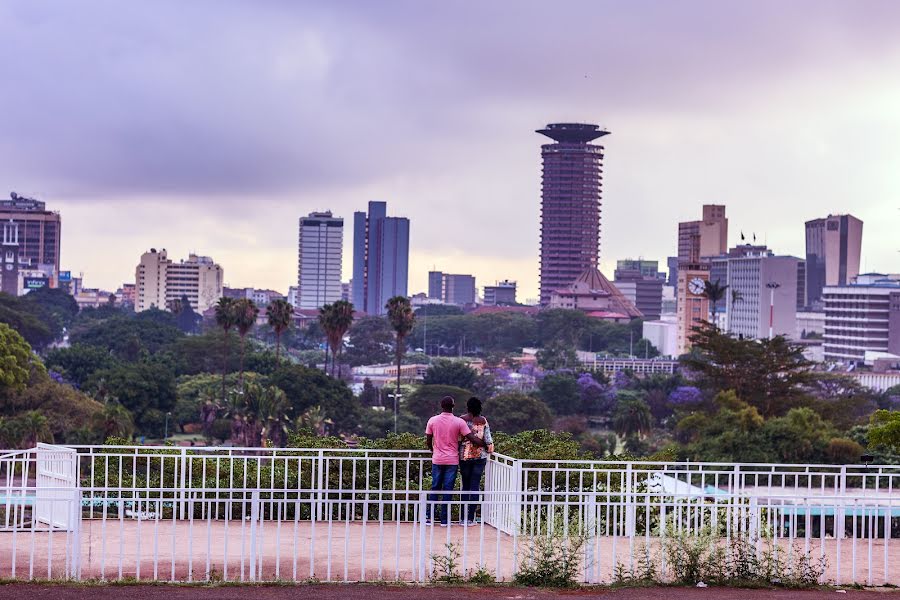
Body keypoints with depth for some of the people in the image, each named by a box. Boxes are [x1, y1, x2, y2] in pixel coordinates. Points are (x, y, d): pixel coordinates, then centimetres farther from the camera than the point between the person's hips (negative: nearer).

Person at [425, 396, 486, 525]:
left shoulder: (432, 420, -2)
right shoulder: (459, 422, -8)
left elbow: (428, 441, 3)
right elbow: (472, 438, -10)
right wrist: (486, 445, 3)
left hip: (437, 460, 2)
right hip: (452, 460, -2)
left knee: (435, 488, 12)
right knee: (448, 489, 3)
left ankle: (429, 516, 10)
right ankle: (444, 519, 4)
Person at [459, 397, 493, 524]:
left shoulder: (461, 420, -3)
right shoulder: (483, 421, -3)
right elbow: (488, 439, -4)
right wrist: (489, 449, 15)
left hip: (464, 456, 1)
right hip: (480, 456, 0)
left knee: (465, 486, 9)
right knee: (475, 486, 3)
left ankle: (464, 517, 8)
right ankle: (471, 518, 1)